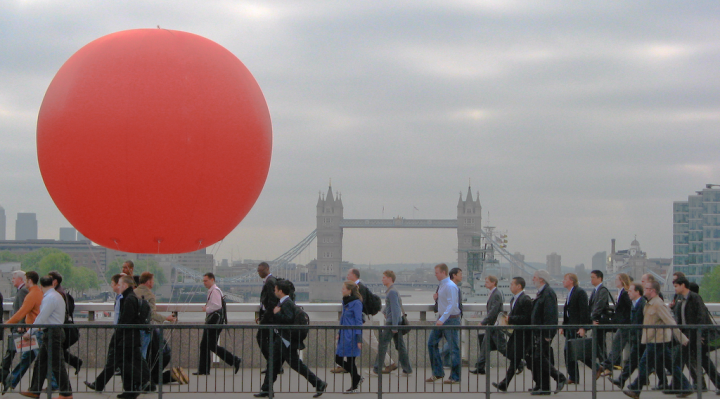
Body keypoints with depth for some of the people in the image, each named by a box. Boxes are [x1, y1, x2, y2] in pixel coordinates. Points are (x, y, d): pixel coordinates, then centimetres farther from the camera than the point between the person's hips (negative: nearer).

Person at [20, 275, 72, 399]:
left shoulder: (50, 298, -17)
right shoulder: (56, 295, 14)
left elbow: (41, 318, -18)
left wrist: (29, 333, -12)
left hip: (52, 333, -10)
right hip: (50, 333, 10)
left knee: (57, 365, -5)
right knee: (41, 362, 13)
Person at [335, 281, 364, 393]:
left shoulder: (356, 303, -14)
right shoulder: (345, 301, 12)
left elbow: (358, 321, -15)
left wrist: (359, 339, -17)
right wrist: (339, 333, 20)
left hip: (351, 336, -9)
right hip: (344, 336, 9)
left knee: (350, 361, -2)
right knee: (338, 359, 9)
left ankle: (355, 386, 12)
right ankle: (357, 378, 22)